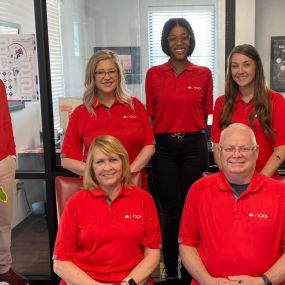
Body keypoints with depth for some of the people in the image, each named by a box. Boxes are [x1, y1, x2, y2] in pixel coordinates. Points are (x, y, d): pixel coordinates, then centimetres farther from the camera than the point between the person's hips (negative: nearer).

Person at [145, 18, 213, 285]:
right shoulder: (154, 74, 3)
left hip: (194, 146, 0)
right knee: (169, 211, 8)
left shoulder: (204, 74, 3)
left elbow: (205, 114, 9)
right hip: (163, 147, 0)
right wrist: (149, 144, 2)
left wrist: (192, 132, 4)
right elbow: (150, 115, 6)